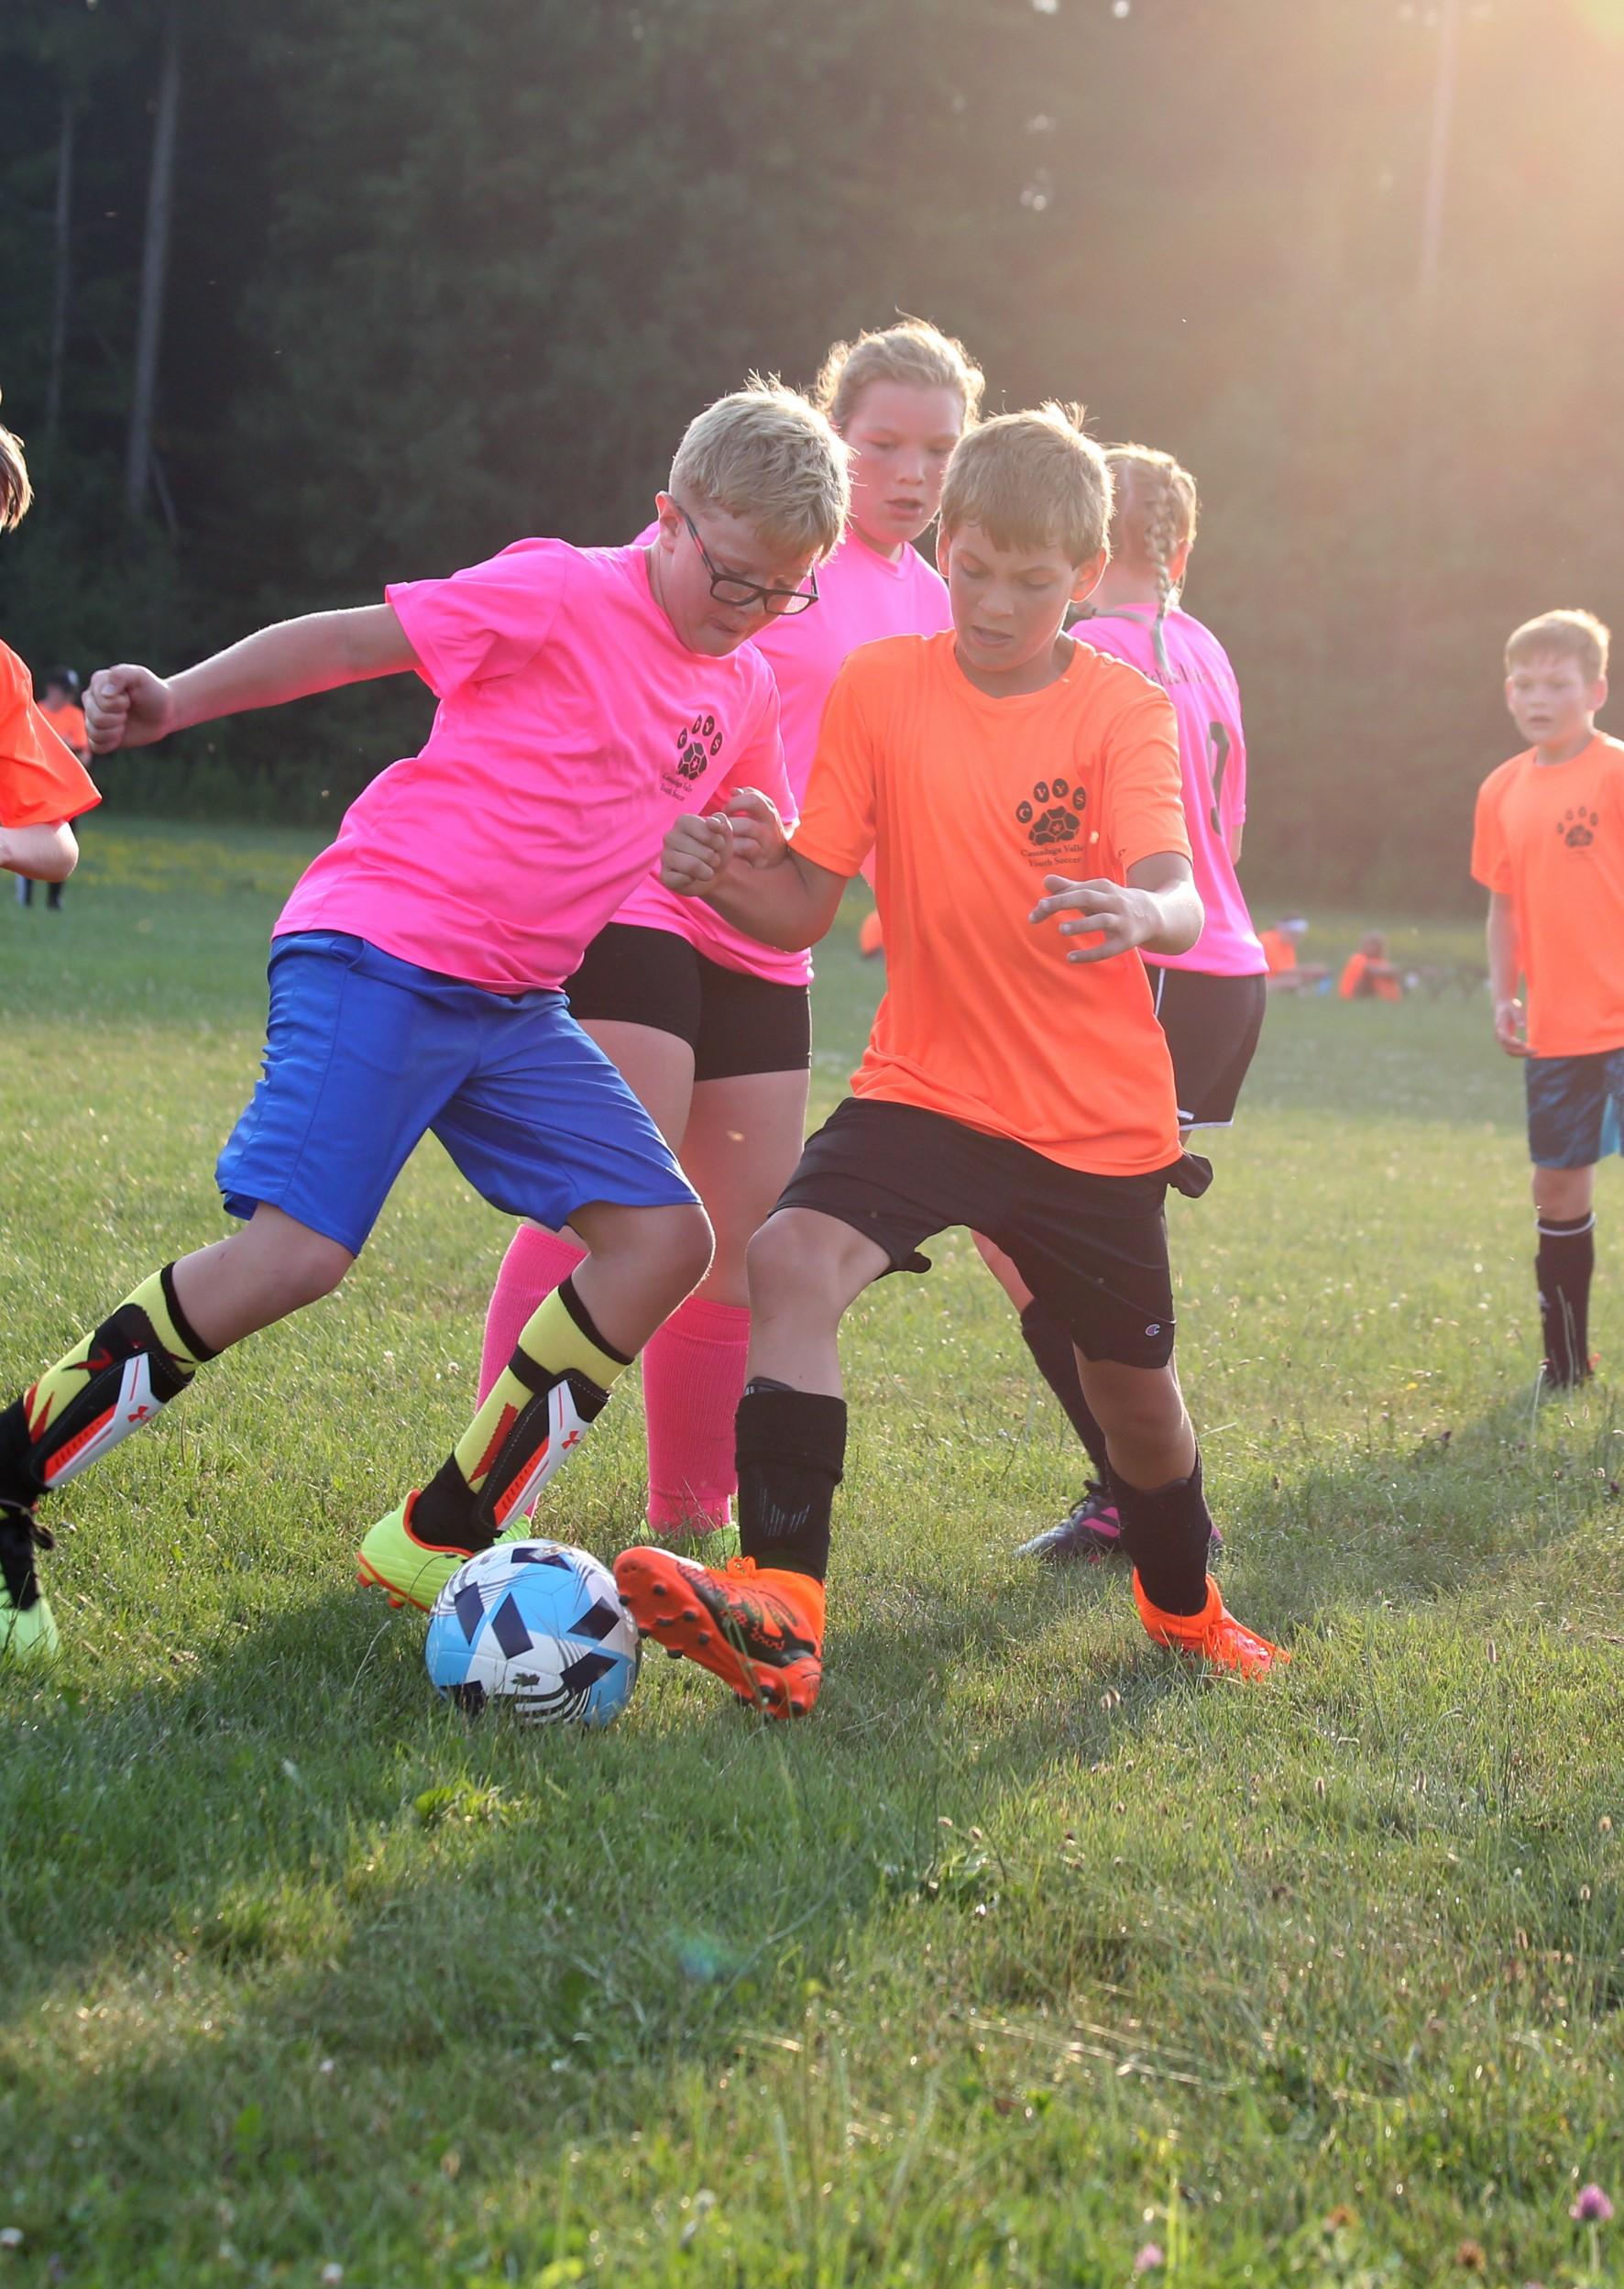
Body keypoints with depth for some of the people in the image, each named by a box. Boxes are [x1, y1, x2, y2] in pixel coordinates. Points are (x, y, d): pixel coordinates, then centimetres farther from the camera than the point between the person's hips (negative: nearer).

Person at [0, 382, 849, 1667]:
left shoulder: (745, 697, 12)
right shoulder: (562, 595, -8)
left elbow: (750, 853, 27)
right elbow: (348, 641, -5)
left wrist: (756, 849, 3)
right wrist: (175, 704, -12)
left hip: (515, 1003, 8)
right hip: (380, 949, -8)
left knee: (667, 1237, -3)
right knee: (298, 1252, -22)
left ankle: (441, 1540, 4)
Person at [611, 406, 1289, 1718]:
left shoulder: (1124, 710, -7)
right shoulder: (880, 687, -2)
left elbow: (1178, 905, -23)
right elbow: (803, 910, -3)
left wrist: (1137, 910, -47)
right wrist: (722, 877, -25)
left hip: (1099, 1113, 0)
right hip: (927, 1083, 1)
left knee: (1133, 1378, 13)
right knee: (792, 1263, -27)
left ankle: (1184, 1603, 44)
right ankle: (783, 1618, -32)